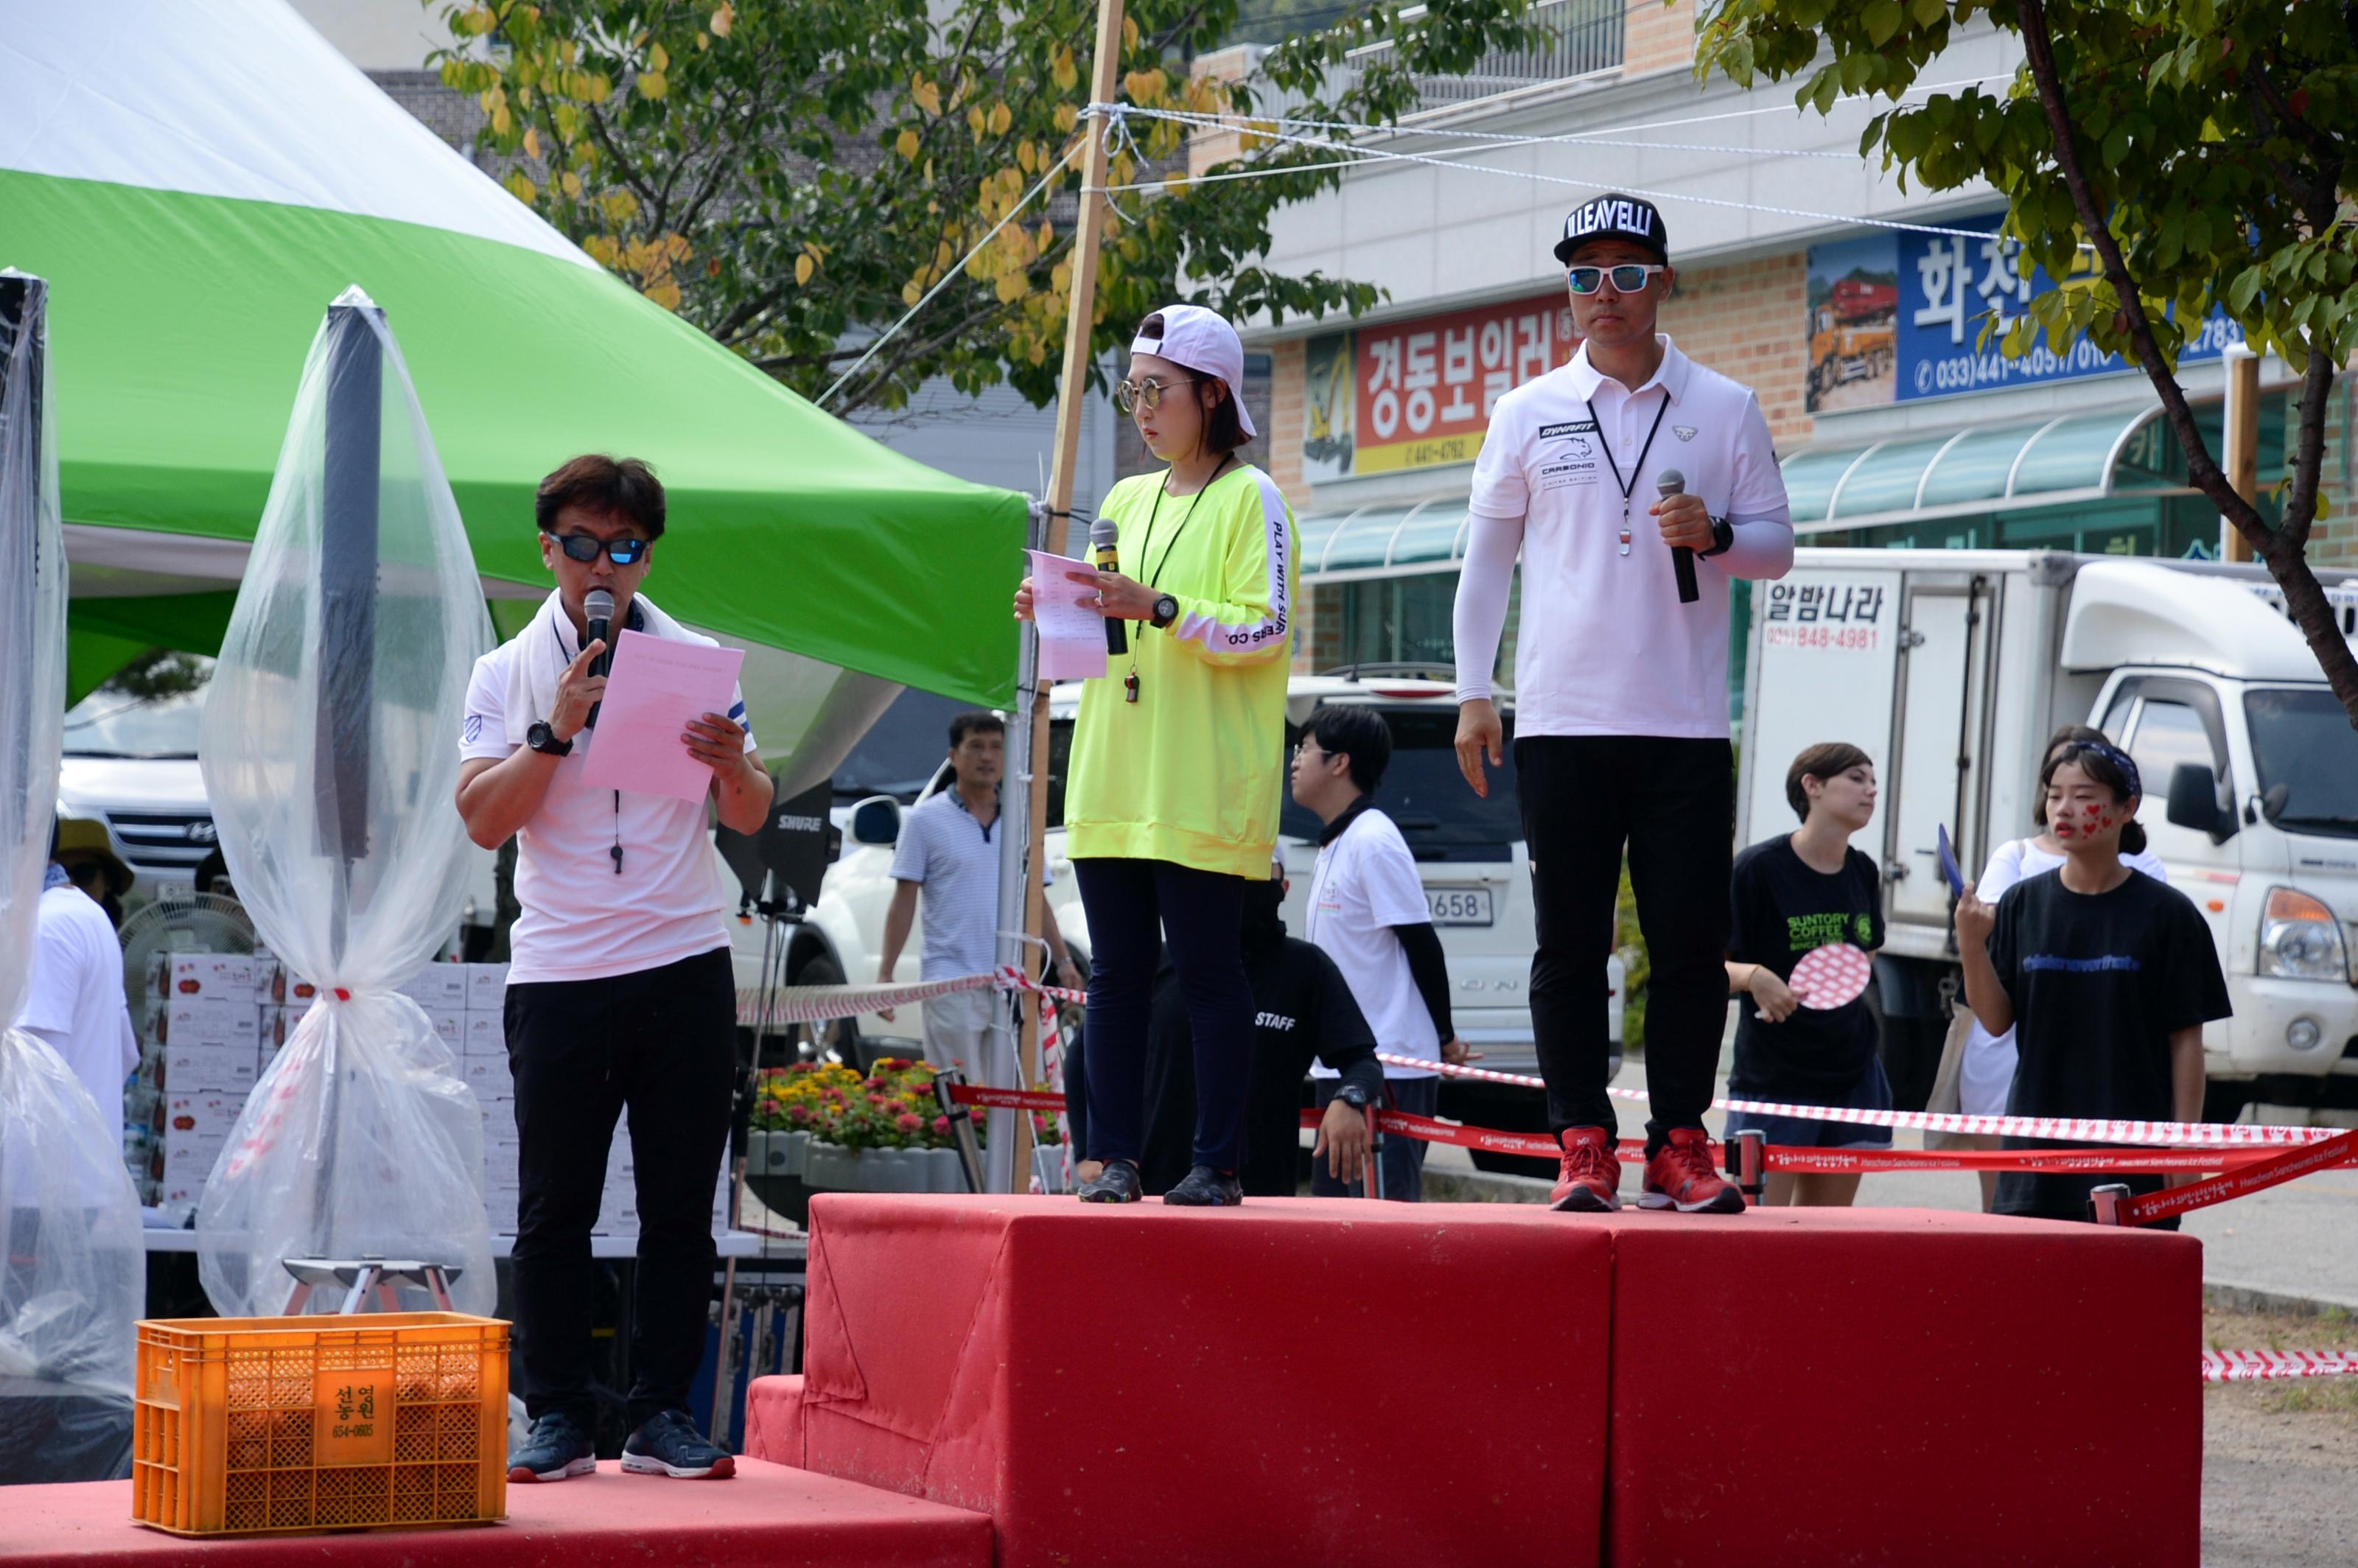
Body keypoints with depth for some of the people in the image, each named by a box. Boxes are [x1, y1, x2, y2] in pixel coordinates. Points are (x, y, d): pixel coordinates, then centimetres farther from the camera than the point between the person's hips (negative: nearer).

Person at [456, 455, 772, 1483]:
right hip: (560, 974, -1)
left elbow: (750, 819, 8)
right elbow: (483, 820, -5)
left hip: (686, 968, 1)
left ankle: (663, 1415, 7)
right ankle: (557, 1418, 6)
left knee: (680, 1205, 2)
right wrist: (556, 731, -15)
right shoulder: (506, 676, 5)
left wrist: (732, 763, -13)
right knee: (555, 1209, 0)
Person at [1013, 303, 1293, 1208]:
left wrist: (1158, 608, -21)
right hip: (1113, 783, 6)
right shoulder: (1125, 502, 19)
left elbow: (1264, 627, -10)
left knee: (1207, 969, -5)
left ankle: (1217, 1164, -2)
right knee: (1116, 973, 3)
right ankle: (1112, 1159, 5)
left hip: (1201, 790, -6)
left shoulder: (1250, 499, 0)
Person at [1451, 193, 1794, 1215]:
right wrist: (1472, 693, 4)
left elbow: (1777, 544, 10)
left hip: (1687, 724, 0)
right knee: (1570, 941, 0)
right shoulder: (1529, 414, 9)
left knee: (1691, 940, -2)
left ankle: (1679, 1144, 3)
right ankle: (1582, 1143, 4)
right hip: (1561, 718, 0)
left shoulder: (1725, 410, 8)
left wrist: (1714, 537, -13)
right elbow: (1487, 556, 11)